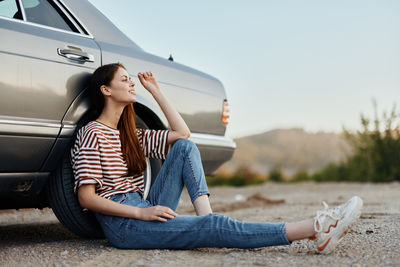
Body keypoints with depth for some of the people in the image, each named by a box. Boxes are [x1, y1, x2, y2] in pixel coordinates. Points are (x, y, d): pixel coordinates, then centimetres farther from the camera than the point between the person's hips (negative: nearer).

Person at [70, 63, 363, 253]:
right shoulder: (92, 134, -7)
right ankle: (315, 229, -33)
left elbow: (182, 132, 19)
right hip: (121, 225, -8)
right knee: (213, 227, -25)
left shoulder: (130, 134, 18)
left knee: (185, 147, -3)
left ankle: (205, 214, -20)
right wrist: (140, 213, -23)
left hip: (145, 211, 9)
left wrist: (156, 91, 17)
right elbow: (86, 197, -14)